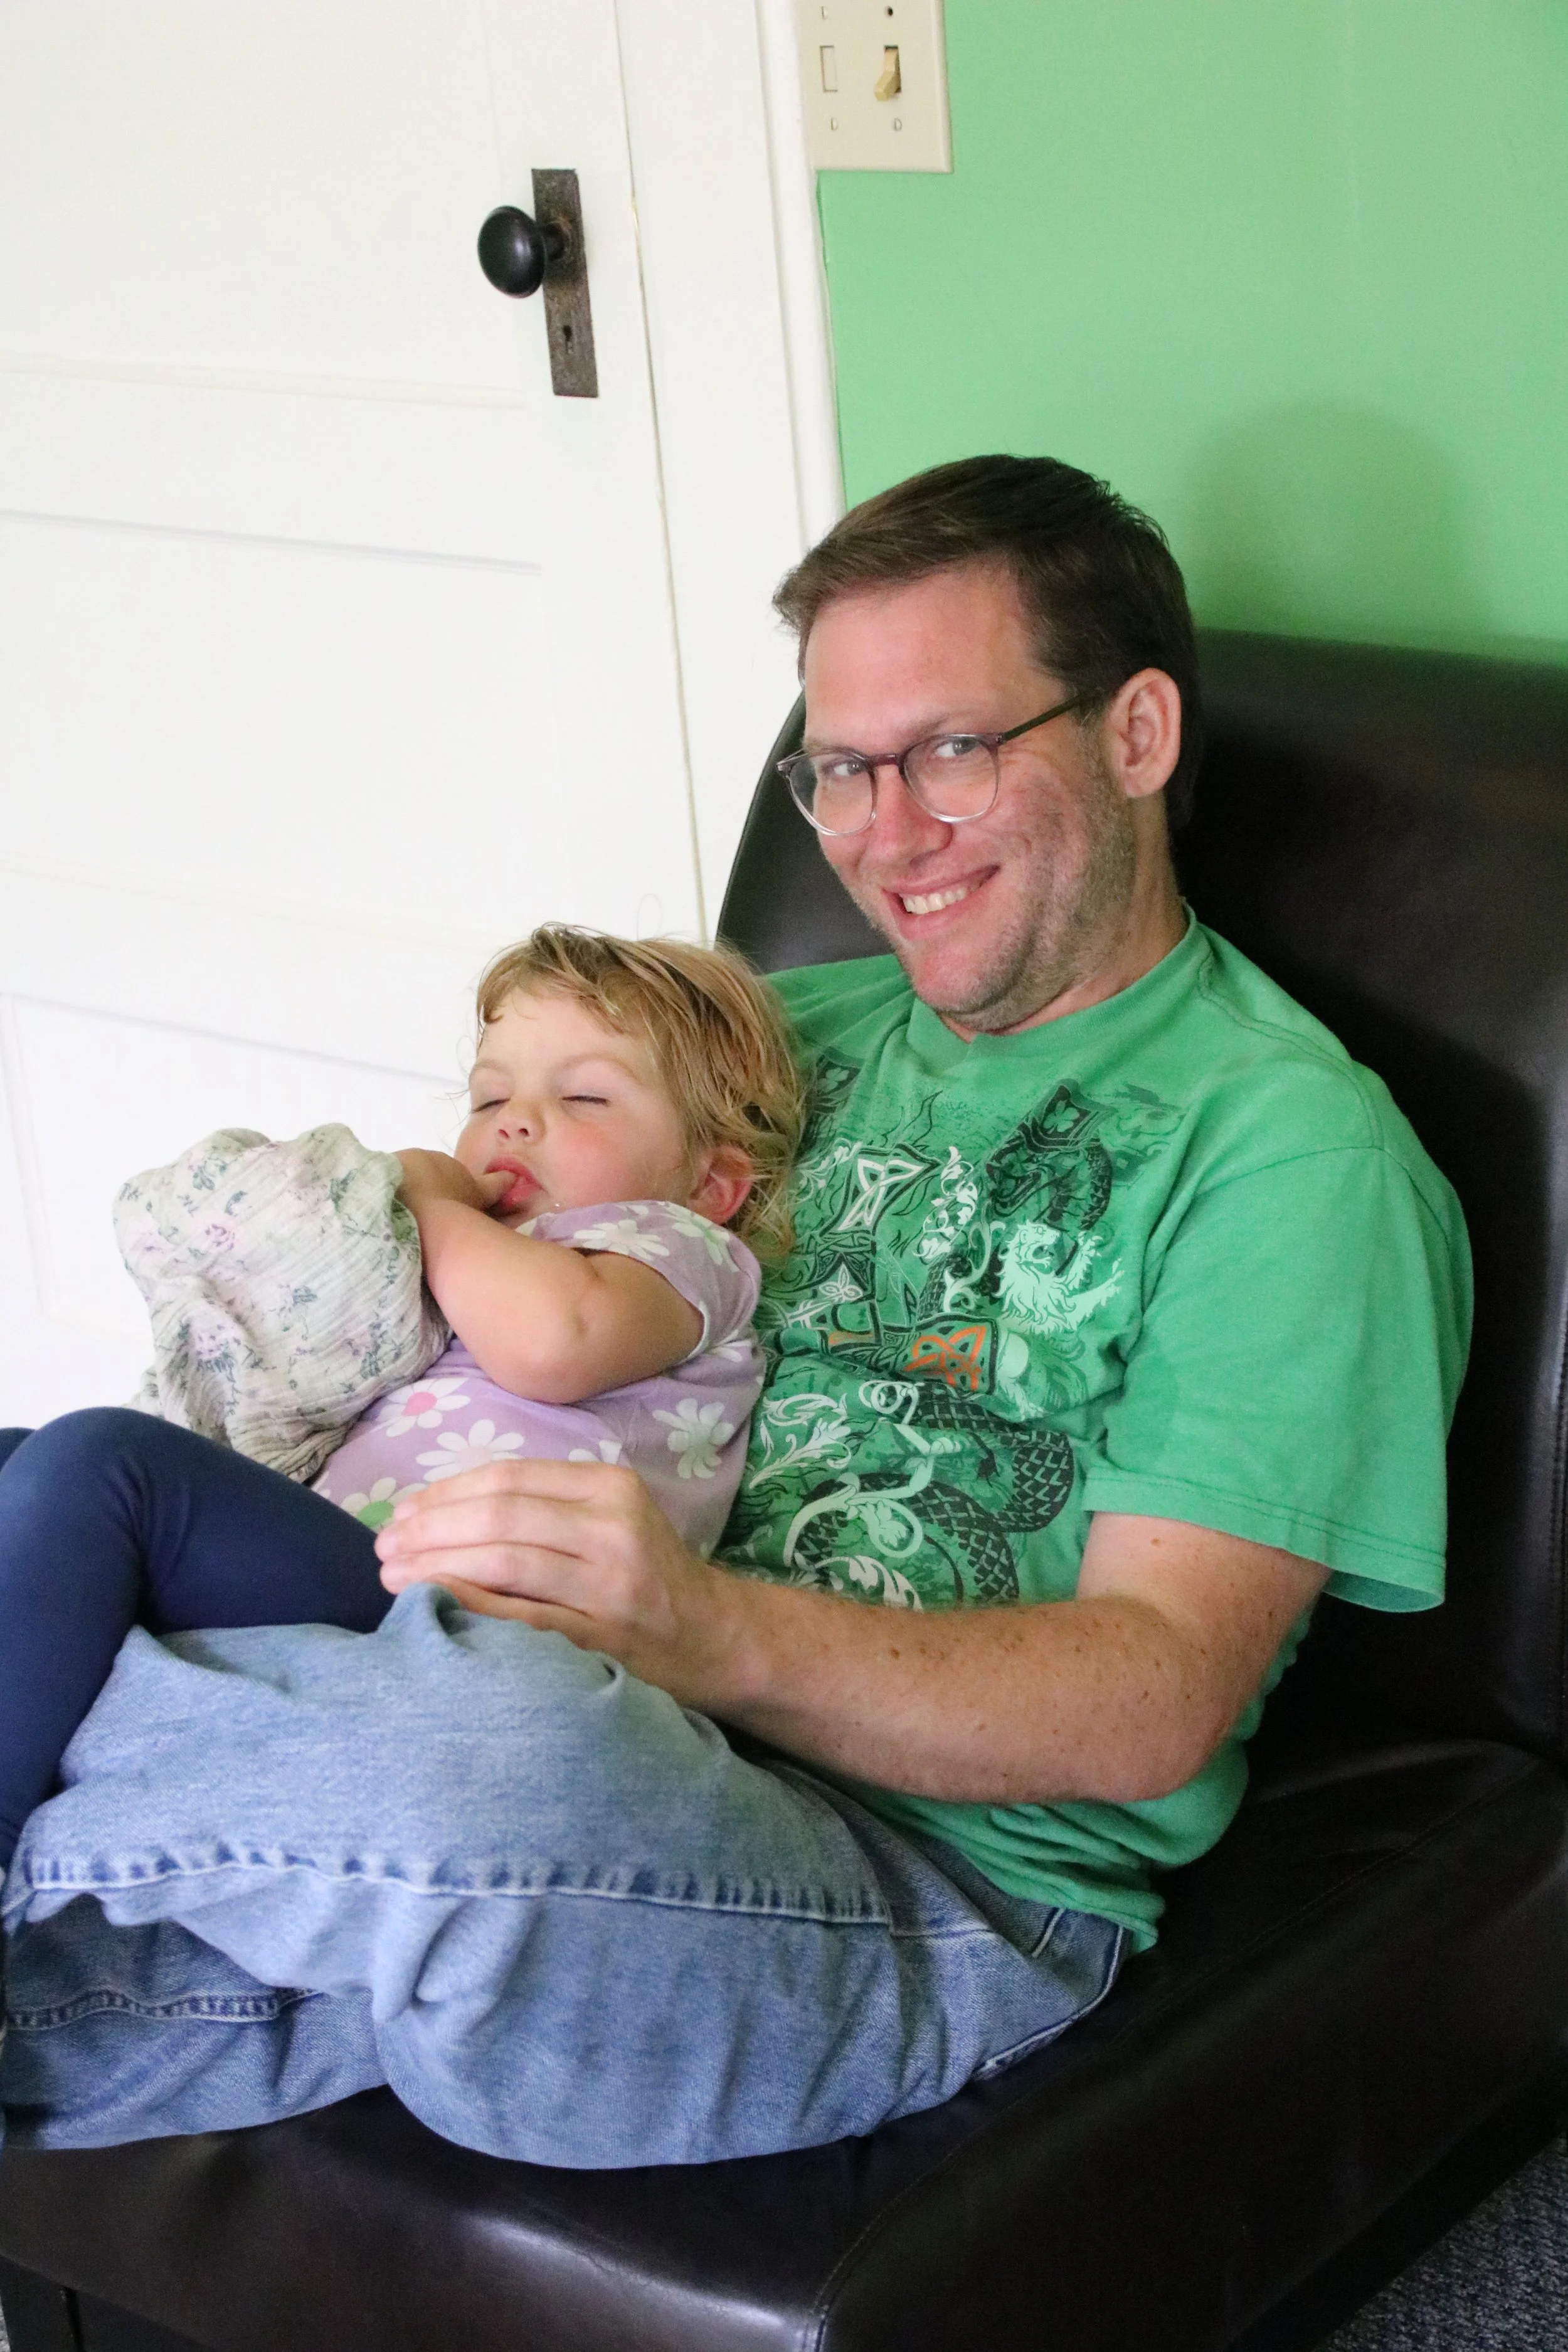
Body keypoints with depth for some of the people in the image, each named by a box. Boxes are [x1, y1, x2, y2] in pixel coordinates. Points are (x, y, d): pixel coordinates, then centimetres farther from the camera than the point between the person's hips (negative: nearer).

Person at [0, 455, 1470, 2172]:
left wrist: (717, 1630, -28)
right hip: (629, 1734, 6)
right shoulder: (803, 1031, 20)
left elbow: (1159, 1703, -11)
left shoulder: (1291, 1146, -1)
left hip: (936, 1886, -5)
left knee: (502, 1738, -38)